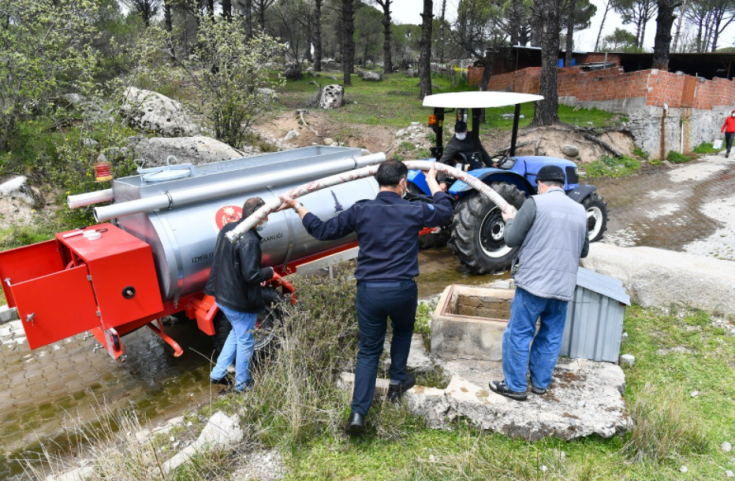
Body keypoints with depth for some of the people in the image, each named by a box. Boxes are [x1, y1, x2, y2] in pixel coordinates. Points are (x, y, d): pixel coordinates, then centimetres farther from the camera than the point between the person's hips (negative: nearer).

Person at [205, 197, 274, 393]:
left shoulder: (227, 229, 1)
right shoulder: (249, 241, -27)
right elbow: (251, 275, -27)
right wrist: (269, 272, -9)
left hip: (223, 296, 9)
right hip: (241, 301, -9)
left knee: (236, 333, 29)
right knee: (245, 342, 12)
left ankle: (218, 374, 35)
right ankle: (242, 384, 28)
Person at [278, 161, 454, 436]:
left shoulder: (360, 211, -2)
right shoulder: (414, 211, -3)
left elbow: (323, 231, 5)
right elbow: (445, 212, 18)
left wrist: (298, 208, 18)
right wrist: (432, 183, 34)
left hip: (369, 291, 1)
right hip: (402, 290, 0)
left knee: (368, 351, 12)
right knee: (403, 330, 32)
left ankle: (358, 413, 6)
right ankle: (397, 381, 39)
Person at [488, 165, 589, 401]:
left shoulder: (535, 203, -8)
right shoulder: (580, 210, 9)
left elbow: (511, 239, -7)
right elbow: (584, 251, 18)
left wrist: (509, 220, 12)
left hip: (533, 283, -5)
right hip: (564, 286, 6)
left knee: (518, 334, 6)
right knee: (551, 337, 17)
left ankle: (515, 386, 16)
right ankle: (540, 382, 30)